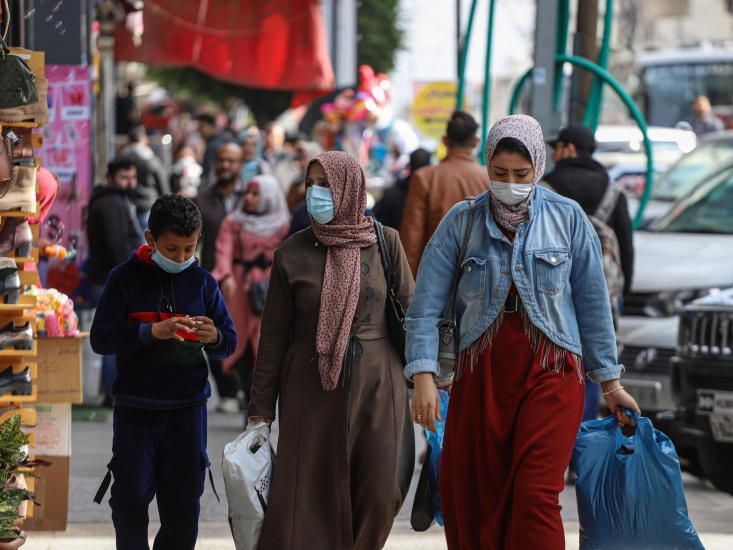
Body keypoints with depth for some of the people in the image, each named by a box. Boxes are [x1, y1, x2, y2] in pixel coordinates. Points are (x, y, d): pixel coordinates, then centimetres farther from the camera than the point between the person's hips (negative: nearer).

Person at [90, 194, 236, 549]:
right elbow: (100, 337, -9)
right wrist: (152, 331, -23)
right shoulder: (125, 278, -1)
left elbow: (230, 344, 9)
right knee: (130, 499, -2)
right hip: (135, 408, -2)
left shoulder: (202, 283, 7)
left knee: (183, 500, 3)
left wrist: (214, 338, -16)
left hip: (187, 408, 2)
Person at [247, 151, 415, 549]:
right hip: (312, 389, -1)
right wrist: (261, 409, 2)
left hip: (377, 385, 1)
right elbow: (273, 335, 3)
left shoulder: (386, 243, 2)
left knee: (377, 500, -1)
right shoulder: (292, 255, 0)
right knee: (309, 500, -5)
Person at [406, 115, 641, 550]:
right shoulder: (461, 221, 3)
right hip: (482, 371, 2)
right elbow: (426, 305, 0)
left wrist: (609, 382, 10)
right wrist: (423, 377, -11)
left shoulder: (569, 219, 2)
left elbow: (593, 304, 8)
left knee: (536, 497, -14)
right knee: (472, 500, 3)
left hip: (550, 370, -2)